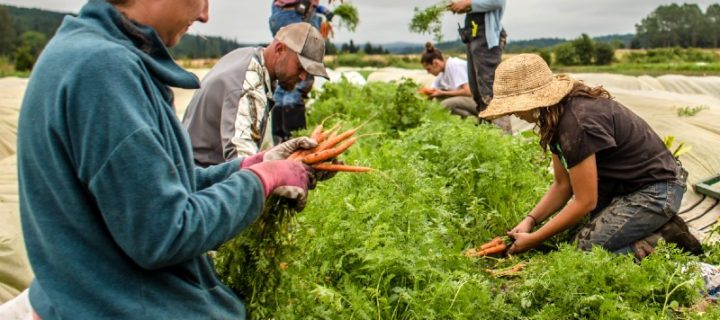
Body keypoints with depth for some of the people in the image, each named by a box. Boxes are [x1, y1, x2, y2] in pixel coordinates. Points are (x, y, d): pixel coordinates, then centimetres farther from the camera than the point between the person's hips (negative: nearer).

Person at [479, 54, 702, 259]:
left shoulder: (576, 123, -29)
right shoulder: (559, 116, 2)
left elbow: (585, 202, -23)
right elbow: (562, 185, 6)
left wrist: (533, 240, -16)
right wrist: (530, 220, -8)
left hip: (657, 191, -10)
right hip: (623, 185, 10)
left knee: (586, 247, -17)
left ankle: (666, 237, -2)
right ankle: (656, 225, 10)